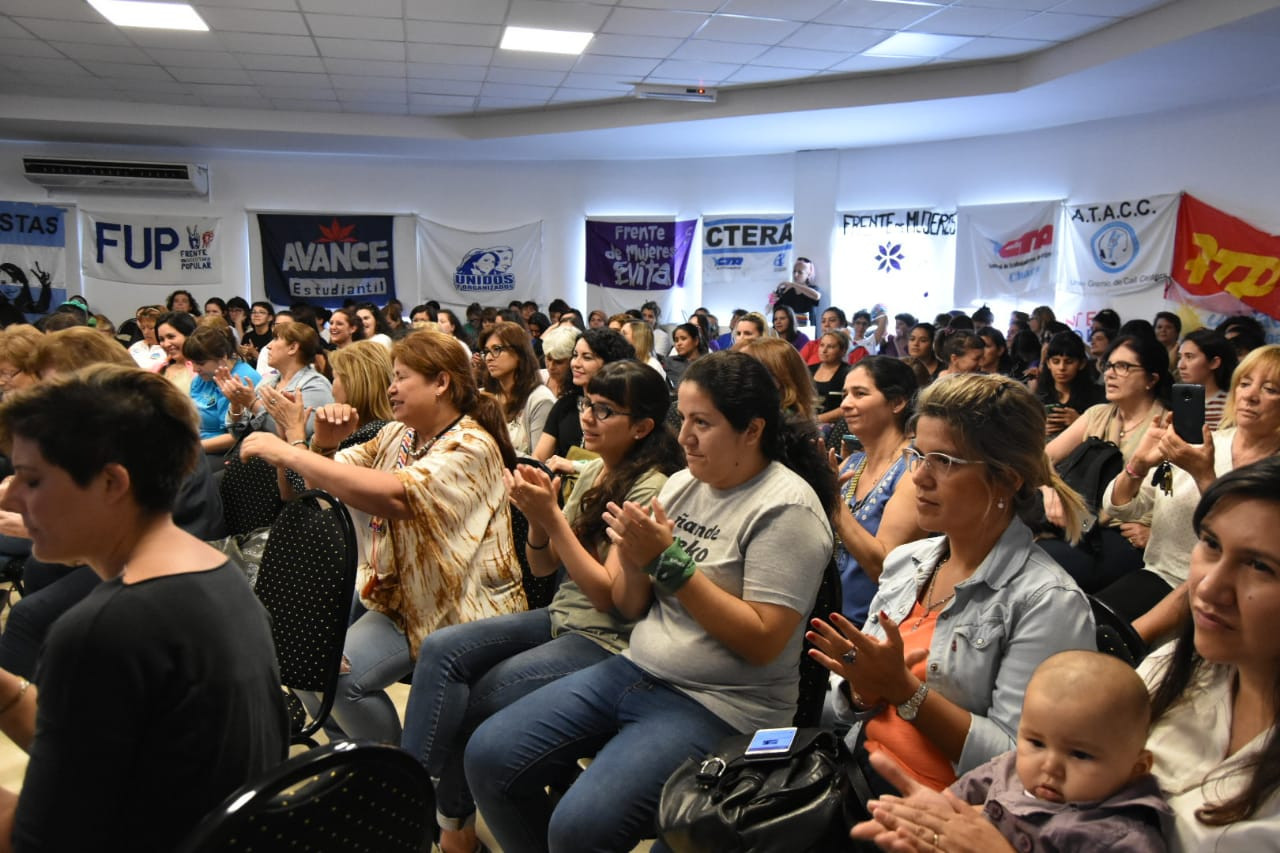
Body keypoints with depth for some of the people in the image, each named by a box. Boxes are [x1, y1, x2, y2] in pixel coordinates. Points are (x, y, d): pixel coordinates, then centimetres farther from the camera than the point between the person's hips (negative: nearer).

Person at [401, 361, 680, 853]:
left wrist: (552, 518, -21)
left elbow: (611, 595, -19)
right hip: (561, 619, 8)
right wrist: (537, 517, -11)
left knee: (479, 696, -17)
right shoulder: (594, 473, 8)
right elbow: (543, 566, 10)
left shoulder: (650, 490, -15)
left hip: (608, 641, -7)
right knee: (441, 650, -12)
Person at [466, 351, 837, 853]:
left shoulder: (786, 508, -13)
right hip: (635, 670, 7)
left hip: (719, 705, -7)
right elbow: (632, 609, 9)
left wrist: (670, 561, -20)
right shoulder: (682, 482, 7)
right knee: (488, 756, -2)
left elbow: (762, 641, -19)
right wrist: (634, 559, -13)